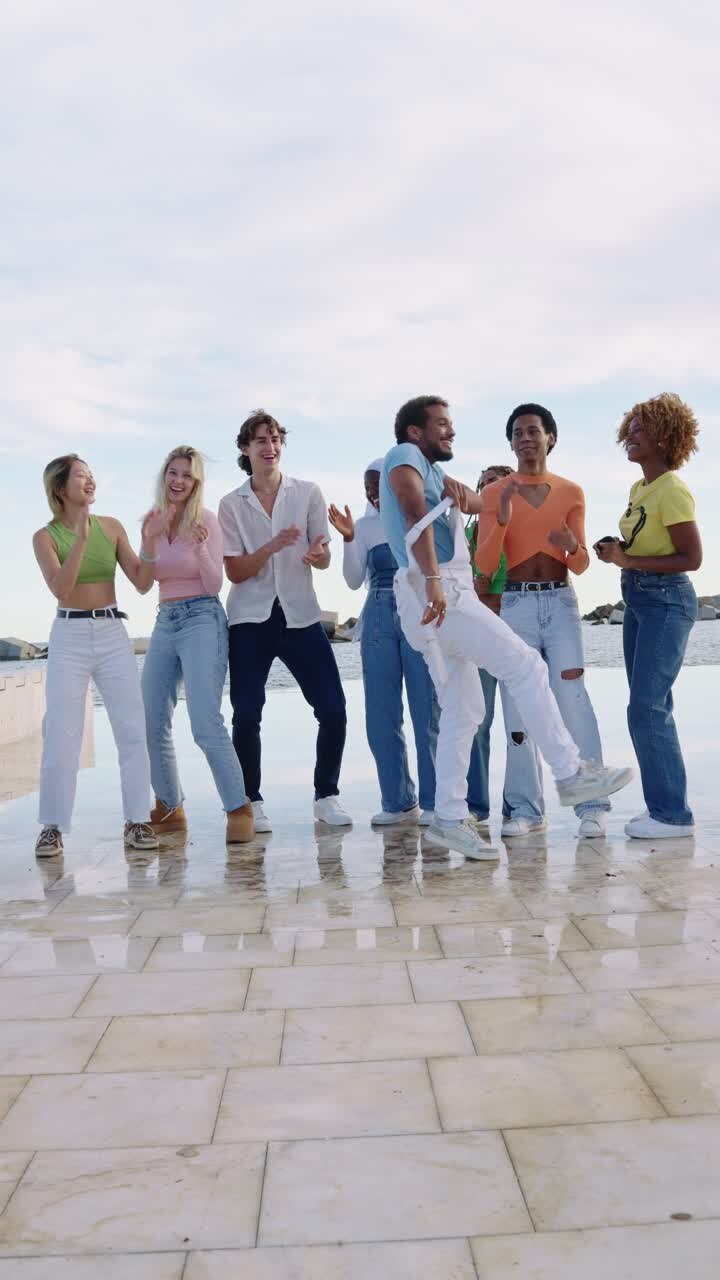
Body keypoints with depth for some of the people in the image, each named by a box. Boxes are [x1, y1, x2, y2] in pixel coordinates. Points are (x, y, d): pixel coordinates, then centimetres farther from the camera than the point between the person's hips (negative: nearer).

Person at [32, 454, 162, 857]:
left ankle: (137, 820, 7)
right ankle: (53, 827, 6)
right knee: (61, 735, -4)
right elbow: (60, 588, -17)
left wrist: (150, 542, -11)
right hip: (70, 637, -2)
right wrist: (81, 538, -24)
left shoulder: (112, 526, 5)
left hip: (113, 634, 2)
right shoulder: (45, 536, -1)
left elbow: (142, 583, 4)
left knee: (133, 730, -1)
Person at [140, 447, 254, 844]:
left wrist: (201, 551, -25)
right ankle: (169, 809, 23)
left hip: (201, 619, -6)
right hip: (164, 621, 6)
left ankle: (240, 810, -10)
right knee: (151, 725, 8)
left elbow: (214, 585, -7)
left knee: (206, 724, -18)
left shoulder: (206, 520, -5)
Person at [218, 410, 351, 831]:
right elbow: (235, 572, -2)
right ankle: (252, 802, 11)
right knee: (247, 715, -6)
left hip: (301, 615, 1)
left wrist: (317, 553, -22)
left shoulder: (308, 493, 5)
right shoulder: (231, 505, 4)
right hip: (251, 620, 0)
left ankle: (327, 796, 14)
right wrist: (273, 546, -19)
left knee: (333, 710, -5)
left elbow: (325, 559, 2)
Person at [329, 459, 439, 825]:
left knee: (427, 710, -2)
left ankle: (432, 802, 5)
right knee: (381, 716, 3)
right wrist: (348, 538, -7)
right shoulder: (365, 526, 10)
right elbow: (354, 580, 5)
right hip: (378, 618, 4)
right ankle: (398, 802, 13)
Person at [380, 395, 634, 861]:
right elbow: (416, 514, -17)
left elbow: (479, 505, 25)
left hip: (445, 595, 10)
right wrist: (432, 578, -31)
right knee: (525, 665, -10)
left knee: (463, 711, 7)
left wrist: (453, 488, 1)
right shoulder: (405, 456, 0)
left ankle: (449, 818, 7)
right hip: (437, 592, -10)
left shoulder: (431, 471, 28)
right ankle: (570, 773, -8)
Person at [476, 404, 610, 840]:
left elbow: (581, 566, 10)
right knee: (518, 707, 1)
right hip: (516, 604, 1)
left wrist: (573, 546, -13)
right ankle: (527, 808, 7)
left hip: (561, 601, 0)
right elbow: (484, 564, -1)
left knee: (574, 701, -11)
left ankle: (592, 805, -7)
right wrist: (503, 518, -15)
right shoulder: (495, 494, 7)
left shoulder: (571, 492, 9)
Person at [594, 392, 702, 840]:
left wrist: (628, 561, -19)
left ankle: (672, 813, -2)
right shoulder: (639, 488, 13)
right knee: (652, 706, 11)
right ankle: (664, 804, 20)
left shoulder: (672, 490, -14)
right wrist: (618, 551, 1)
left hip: (666, 601, -9)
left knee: (647, 707, -10)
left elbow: (691, 558, -17)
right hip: (638, 600, 9)